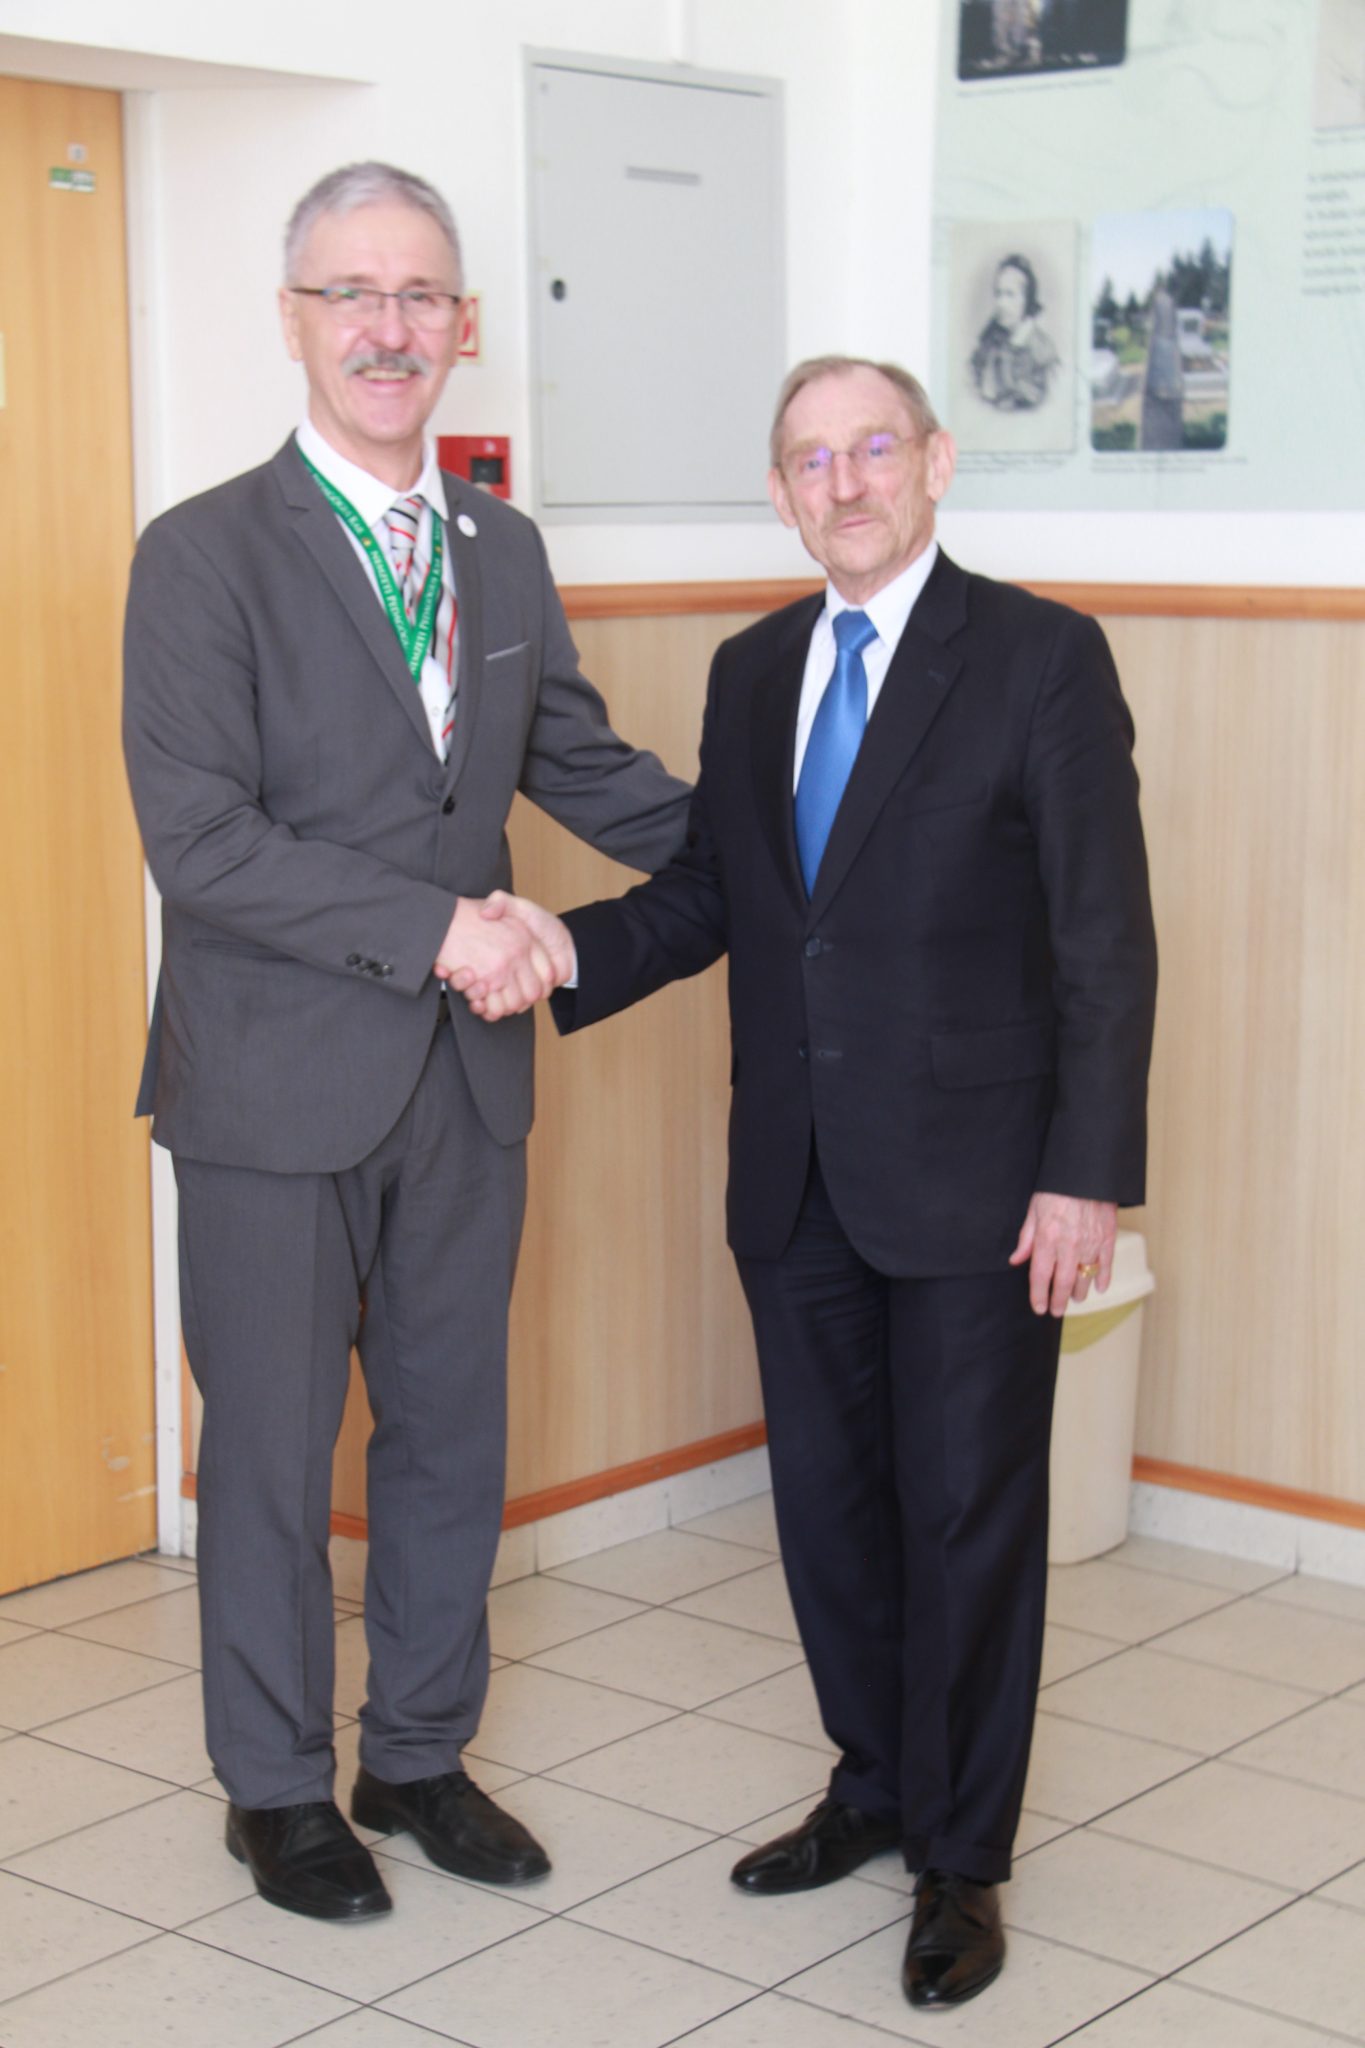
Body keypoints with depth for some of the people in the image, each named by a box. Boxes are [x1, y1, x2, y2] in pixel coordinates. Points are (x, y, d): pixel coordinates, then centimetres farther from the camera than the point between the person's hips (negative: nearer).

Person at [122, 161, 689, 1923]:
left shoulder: (503, 551, 8)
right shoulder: (204, 557, -11)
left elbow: (584, 767, 18)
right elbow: (200, 843, -18)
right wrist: (438, 925, -22)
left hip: (464, 1076, 6)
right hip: (279, 1084, -5)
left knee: (452, 1434, 16)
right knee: (272, 1450, 8)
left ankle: (420, 1756, 34)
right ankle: (278, 1789, 27)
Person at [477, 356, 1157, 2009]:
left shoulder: (1039, 657, -7)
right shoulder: (751, 670, 10)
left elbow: (1106, 942, -9)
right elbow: (708, 892, 14)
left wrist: (1088, 1176, -14)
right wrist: (570, 947, -6)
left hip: (971, 1184, -5)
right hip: (796, 1177, 6)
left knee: (967, 1516, 4)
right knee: (826, 1498, 15)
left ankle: (960, 1858, 20)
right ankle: (875, 1786, 36)